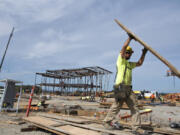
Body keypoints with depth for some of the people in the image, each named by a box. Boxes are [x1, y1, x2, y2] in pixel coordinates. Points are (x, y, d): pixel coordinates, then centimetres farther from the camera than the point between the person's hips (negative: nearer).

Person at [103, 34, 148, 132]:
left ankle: (136, 126, 9)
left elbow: (139, 63, 33)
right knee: (116, 106, -4)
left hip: (128, 88, 8)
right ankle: (107, 122, 11)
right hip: (120, 87, -8)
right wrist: (130, 38, 1)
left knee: (134, 106, 4)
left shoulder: (130, 64, 26)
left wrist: (143, 53, 27)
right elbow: (124, 47, -7)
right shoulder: (120, 60, 2)